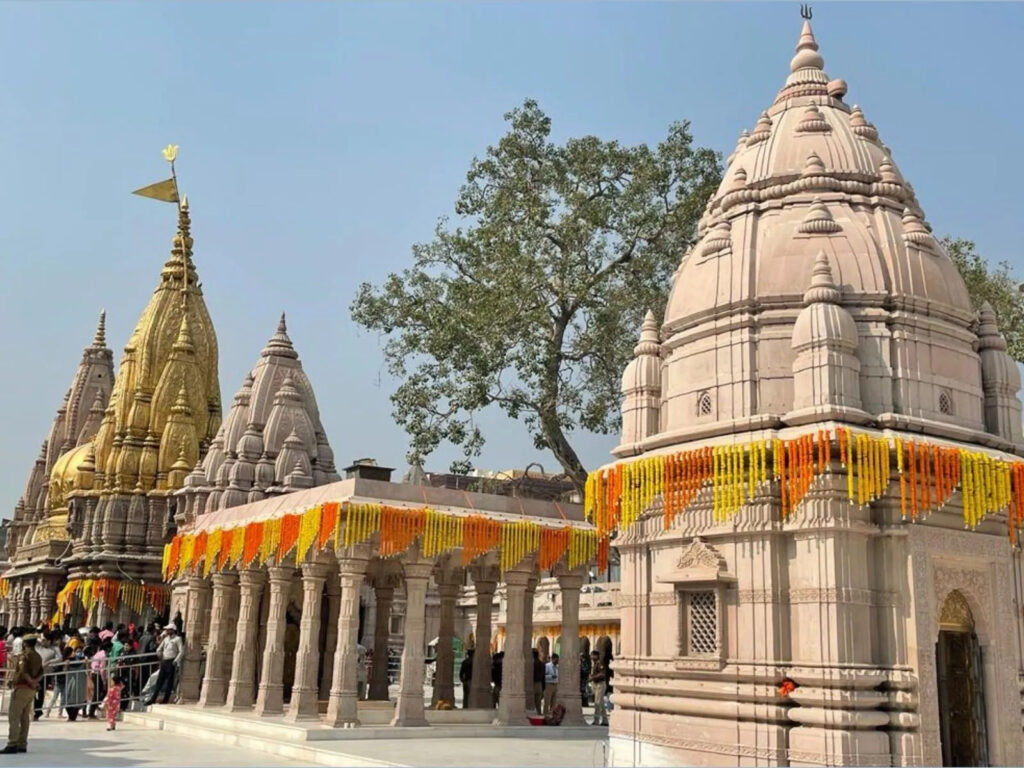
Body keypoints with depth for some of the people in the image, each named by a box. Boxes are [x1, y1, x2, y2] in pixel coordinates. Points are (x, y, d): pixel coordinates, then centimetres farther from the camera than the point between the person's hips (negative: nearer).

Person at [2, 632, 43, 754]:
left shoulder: (25, 654, -12)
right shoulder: (37, 656, 15)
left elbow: (22, 672, -21)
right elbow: (41, 673, 12)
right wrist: (34, 681, -1)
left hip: (22, 688, -9)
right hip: (32, 689, 9)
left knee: (14, 717, -7)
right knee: (25, 717, 11)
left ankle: (12, 745, -12)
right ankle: (22, 745, 13)